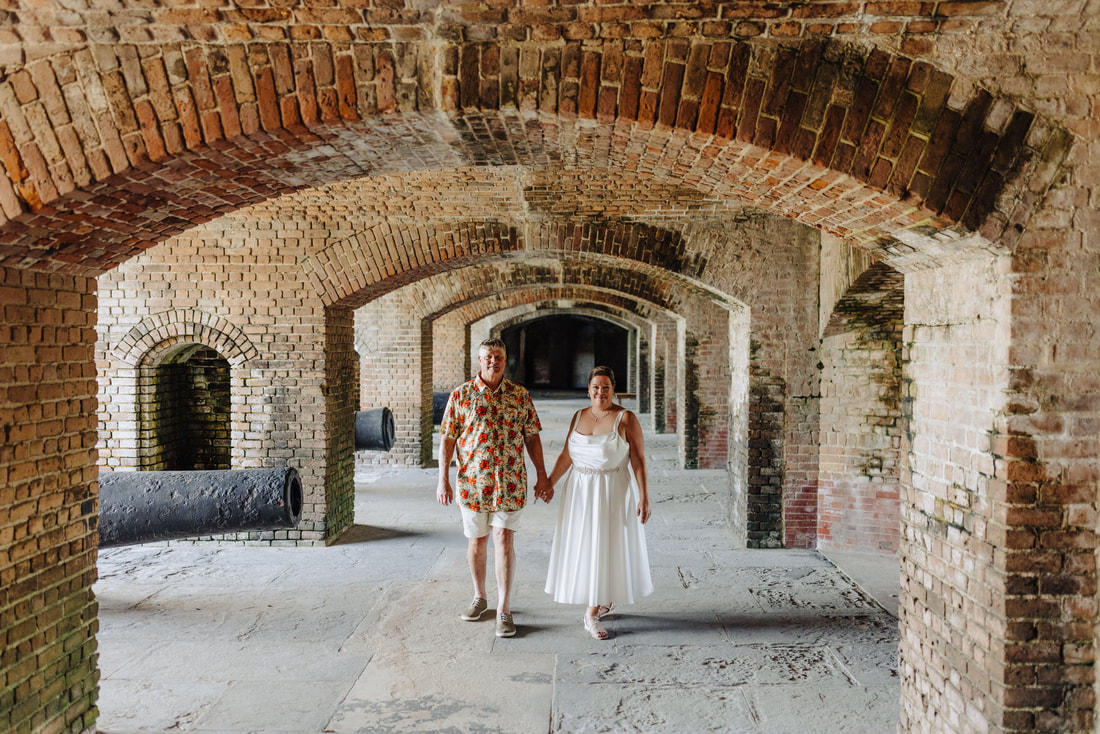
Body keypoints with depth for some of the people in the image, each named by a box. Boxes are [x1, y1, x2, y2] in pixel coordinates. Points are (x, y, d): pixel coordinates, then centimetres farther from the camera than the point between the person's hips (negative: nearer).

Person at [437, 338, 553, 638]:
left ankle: (504, 610, 1)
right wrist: (443, 480, -5)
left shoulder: (520, 396, 2)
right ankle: (479, 597, 32)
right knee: (476, 541, 12)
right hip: (472, 481, 1)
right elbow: (447, 439, 0)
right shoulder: (461, 395, 0)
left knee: (504, 540, -5)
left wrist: (542, 476, 4)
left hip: (510, 482, -1)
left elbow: (532, 437, 7)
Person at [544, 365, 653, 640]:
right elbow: (566, 455, 8)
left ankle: (592, 613, 6)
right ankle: (605, 603, 29)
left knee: (606, 547, -2)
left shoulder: (626, 418, -8)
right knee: (583, 547, 10)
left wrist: (644, 497, -14)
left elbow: (638, 461, -10)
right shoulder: (579, 416, 7)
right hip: (580, 491, 5)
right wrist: (549, 482, 1)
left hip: (612, 492, -5)